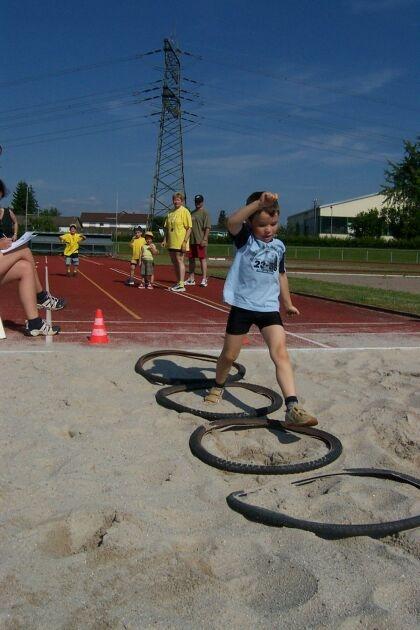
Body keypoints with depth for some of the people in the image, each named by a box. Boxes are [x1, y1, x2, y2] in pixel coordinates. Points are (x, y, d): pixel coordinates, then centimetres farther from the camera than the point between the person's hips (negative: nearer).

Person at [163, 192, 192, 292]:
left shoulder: (185, 211, -6)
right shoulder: (170, 213, 15)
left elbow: (189, 228, -11)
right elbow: (166, 228, 19)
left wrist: (185, 241, -18)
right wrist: (165, 239, 9)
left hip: (180, 242, -7)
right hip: (171, 242, 7)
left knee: (179, 261, -9)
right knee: (174, 262, 11)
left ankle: (181, 285, -9)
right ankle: (178, 283, 20)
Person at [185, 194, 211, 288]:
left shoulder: (205, 213, -3)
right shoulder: (192, 213, 18)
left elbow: (207, 227, -10)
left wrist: (204, 239, -18)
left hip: (200, 241, -7)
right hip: (191, 240, 7)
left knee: (202, 259, -5)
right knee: (191, 259, 9)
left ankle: (204, 279, -3)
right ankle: (191, 279, 16)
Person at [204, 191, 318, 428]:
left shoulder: (279, 246, 7)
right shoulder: (245, 238, -7)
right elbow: (232, 222, -30)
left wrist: (288, 303, 28)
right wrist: (258, 203, -40)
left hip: (269, 308, 2)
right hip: (242, 305, -2)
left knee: (281, 353, -14)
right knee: (229, 355, 10)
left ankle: (293, 408, -21)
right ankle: (218, 387, 40)